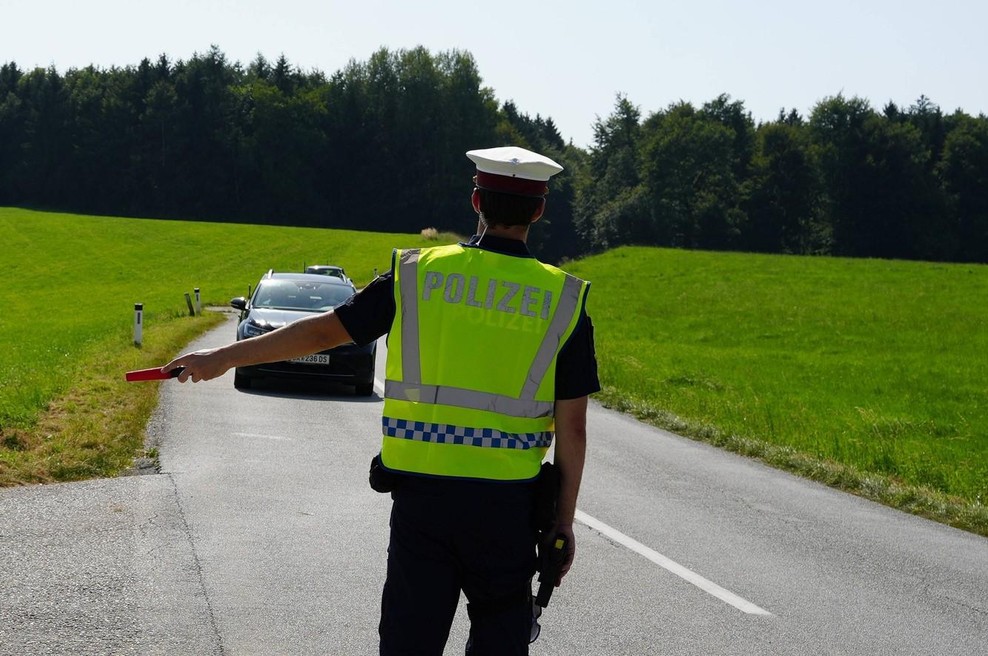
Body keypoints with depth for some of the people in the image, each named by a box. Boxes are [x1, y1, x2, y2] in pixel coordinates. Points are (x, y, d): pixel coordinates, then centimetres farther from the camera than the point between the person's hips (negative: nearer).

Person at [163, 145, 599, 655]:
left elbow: (322, 331, 5)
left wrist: (221, 358, 15)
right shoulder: (564, 303, -2)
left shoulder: (418, 275, 0)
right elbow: (572, 428, -3)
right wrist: (564, 521, 6)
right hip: (507, 504, -1)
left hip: (420, 496, 1)